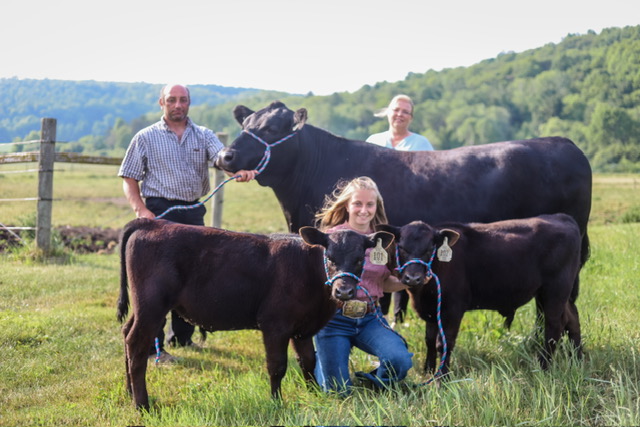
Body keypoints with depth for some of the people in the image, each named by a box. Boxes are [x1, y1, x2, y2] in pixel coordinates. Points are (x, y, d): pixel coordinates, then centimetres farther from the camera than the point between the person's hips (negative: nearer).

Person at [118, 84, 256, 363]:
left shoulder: (204, 136, 10)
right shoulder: (146, 138, 4)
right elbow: (129, 180, 2)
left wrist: (240, 171, -32)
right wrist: (141, 210, -15)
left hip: (194, 212, 4)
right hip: (160, 212, -4)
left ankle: (182, 336, 27)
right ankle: (153, 346, -3)